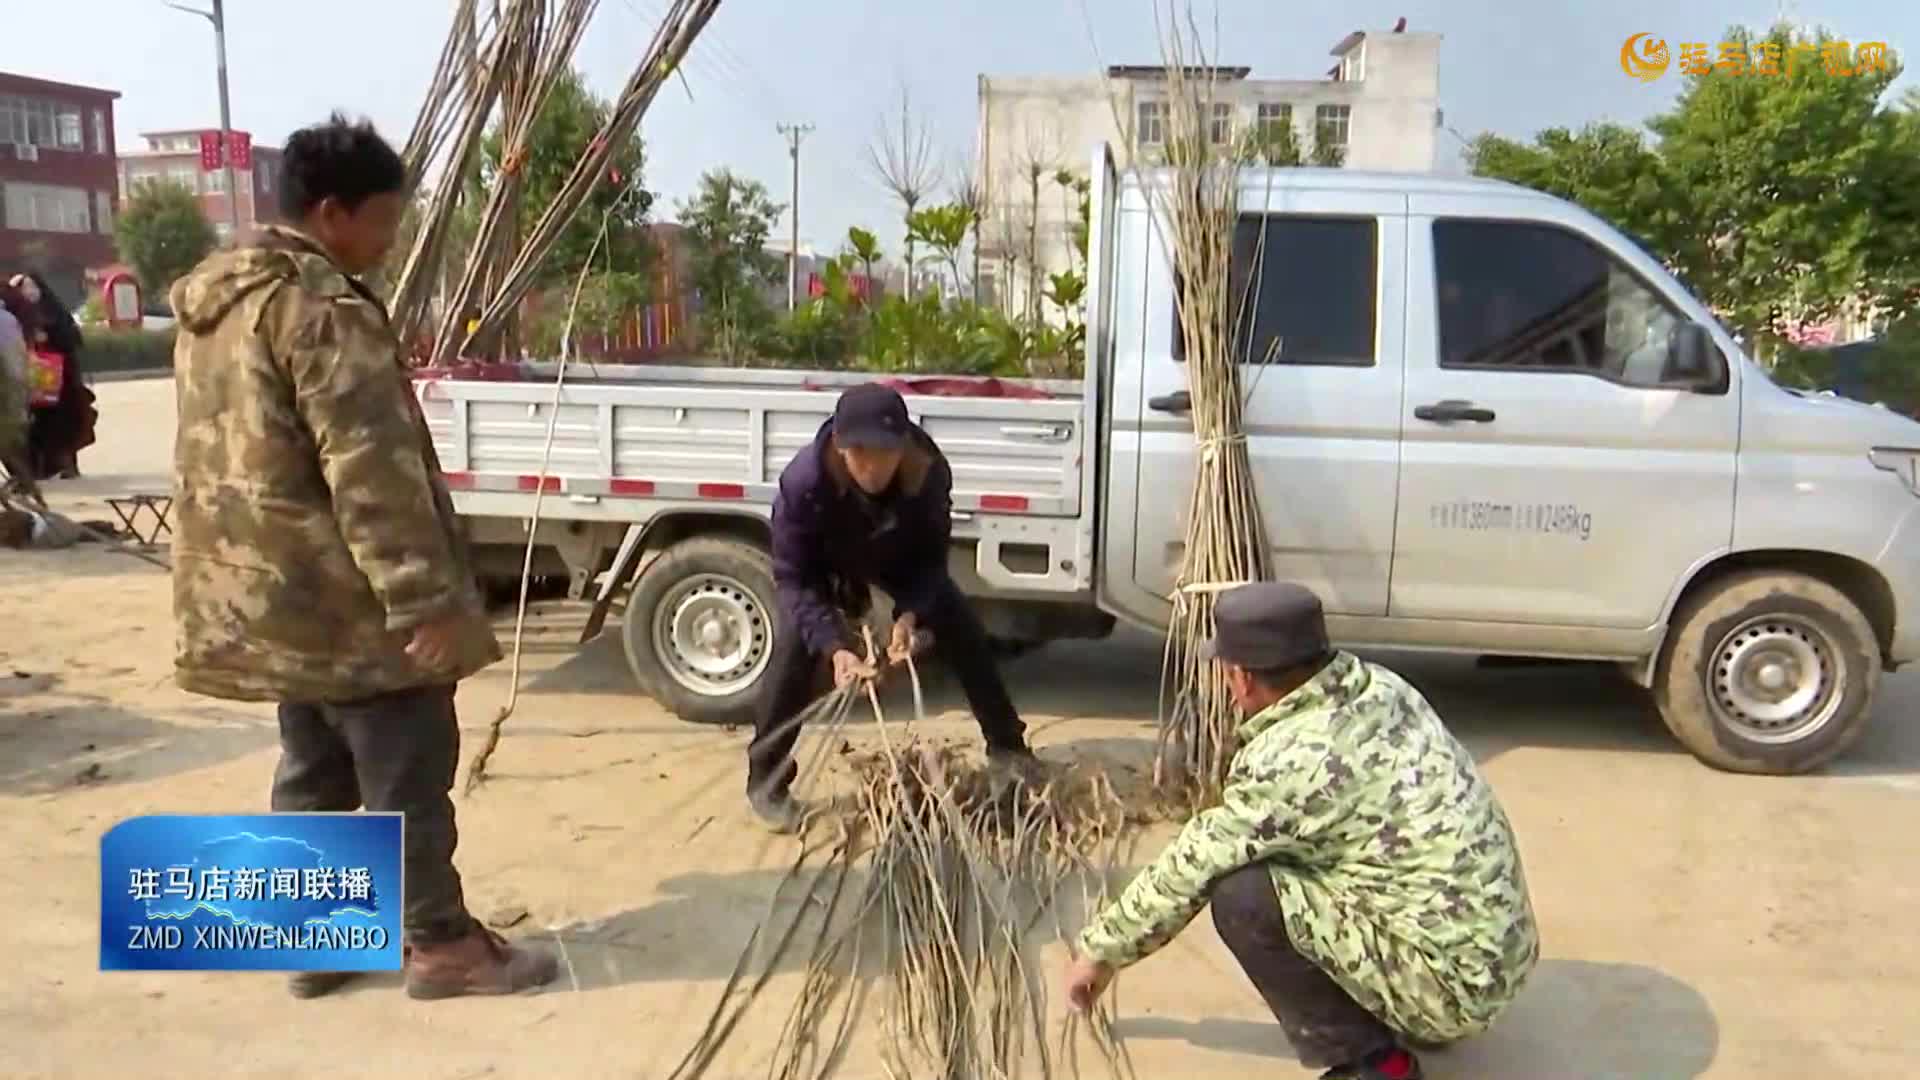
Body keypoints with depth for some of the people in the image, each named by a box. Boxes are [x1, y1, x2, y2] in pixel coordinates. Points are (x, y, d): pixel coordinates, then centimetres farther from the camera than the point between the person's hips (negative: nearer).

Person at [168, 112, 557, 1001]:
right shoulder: (322, 308, -18)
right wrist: (422, 597, -24)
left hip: (263, 587, 10)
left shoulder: (211, 300, 13)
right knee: (406, 768, 2)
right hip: (342, 592, -10)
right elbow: (370, 468, -24)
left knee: (313, 769, 18)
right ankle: (438, 940, 13)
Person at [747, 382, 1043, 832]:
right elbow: (793, 578, -34)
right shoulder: (803, 481, -43)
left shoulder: (930, 473, -36)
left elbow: (931, 558, -20)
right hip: (824, 563, -2)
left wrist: (909, 614, -37)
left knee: (965, 633, -1)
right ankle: (766, 781, -4)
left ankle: (1007, 749, 18)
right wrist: (834, 646, -45)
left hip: (899, 556, 3)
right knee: (795, 650, -21)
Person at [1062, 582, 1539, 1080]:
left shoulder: (1288, 761, -22)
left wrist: (1101, 950, 4)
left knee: (1239, 895, -14)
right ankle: (1409, 1017, 22)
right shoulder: (1381, 686, 0)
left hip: (1453, 981, -8)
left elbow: (1188, 870, -11)